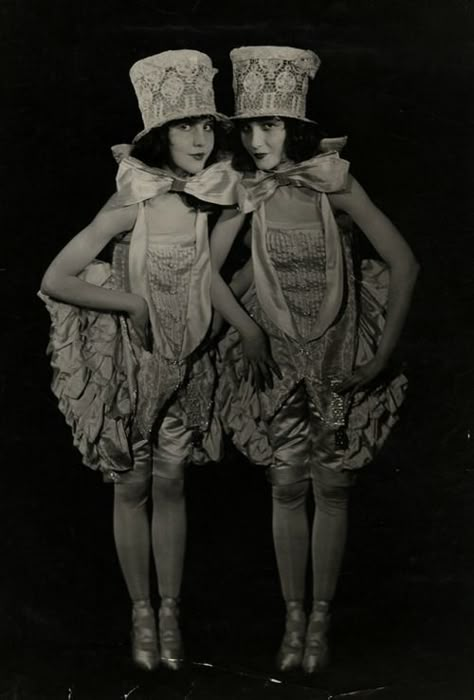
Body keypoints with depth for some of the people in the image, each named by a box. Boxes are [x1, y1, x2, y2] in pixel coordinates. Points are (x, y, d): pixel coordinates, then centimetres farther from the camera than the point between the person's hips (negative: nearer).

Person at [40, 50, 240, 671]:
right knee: (132, 488, 9)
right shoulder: (131, 205, -20)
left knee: (170, 485, 11)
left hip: (187, 363, 3)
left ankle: (171, 611, 22)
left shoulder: (213, 199, -7)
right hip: (130, 361, -3)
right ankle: (142, 612, 24)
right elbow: (56, 281, -21)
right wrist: (133, 304, -18)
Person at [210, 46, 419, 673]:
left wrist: (383, 355, -11)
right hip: (280, 357, 1)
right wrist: (246, 331, -12)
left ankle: (321, 619, 17)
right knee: (287, 487, 7)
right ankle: (294, 618, 19)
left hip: (343, 356, -1)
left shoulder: (333, 184, -13)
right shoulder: (248, 192, -9)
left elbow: (403, 263, -11)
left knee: (332, 487, 5)